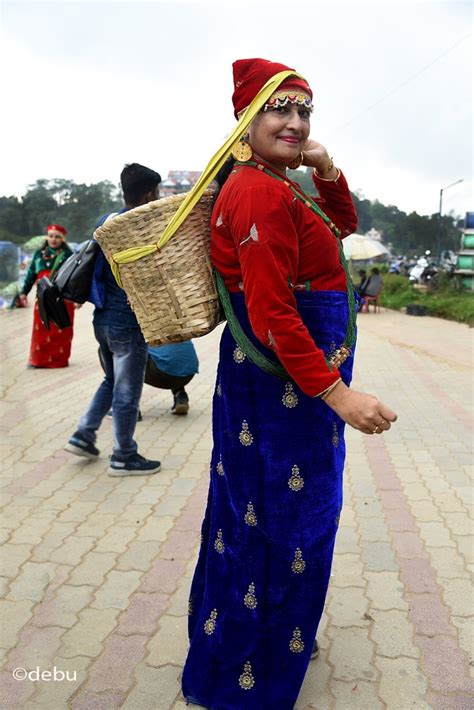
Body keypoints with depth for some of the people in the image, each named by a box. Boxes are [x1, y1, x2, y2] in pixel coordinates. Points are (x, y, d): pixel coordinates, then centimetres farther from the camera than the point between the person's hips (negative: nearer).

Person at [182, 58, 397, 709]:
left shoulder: (276, 187, 10)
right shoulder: (261, 194, -22)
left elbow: (345, 222, 22)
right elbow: (272, 315, -27)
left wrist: (327, 172, 2)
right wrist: (338, 395, -27)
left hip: (286, 370, 10)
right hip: (286, 377, -10)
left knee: (260, 510, 23)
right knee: (282, 517, 4)